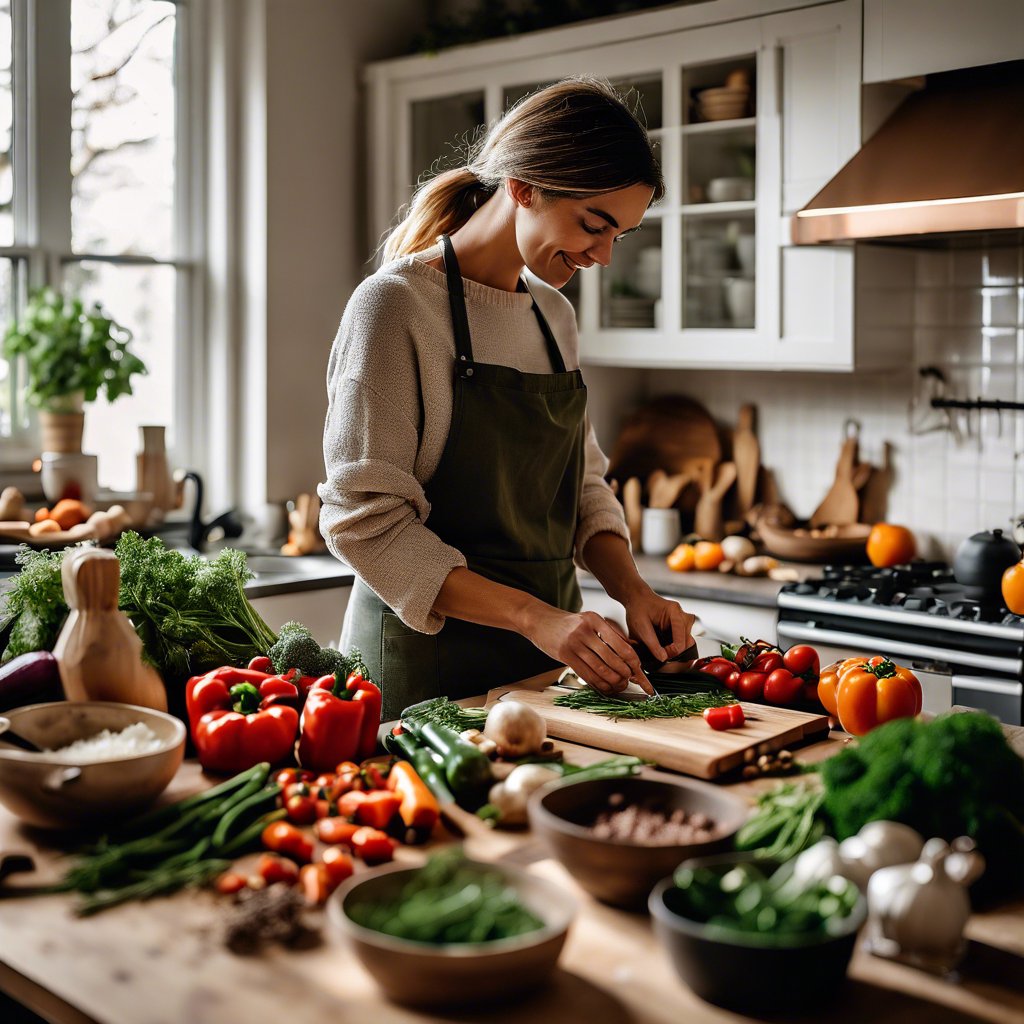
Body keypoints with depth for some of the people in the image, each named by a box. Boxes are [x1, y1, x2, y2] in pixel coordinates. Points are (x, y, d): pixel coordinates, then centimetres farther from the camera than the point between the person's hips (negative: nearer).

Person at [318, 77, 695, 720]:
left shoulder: (555, 313, 9)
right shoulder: (397, 304, -13)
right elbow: (367, 521, -19)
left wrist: (630, 589, -5)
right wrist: (534, 616, -25)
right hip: (427, 664, -6)